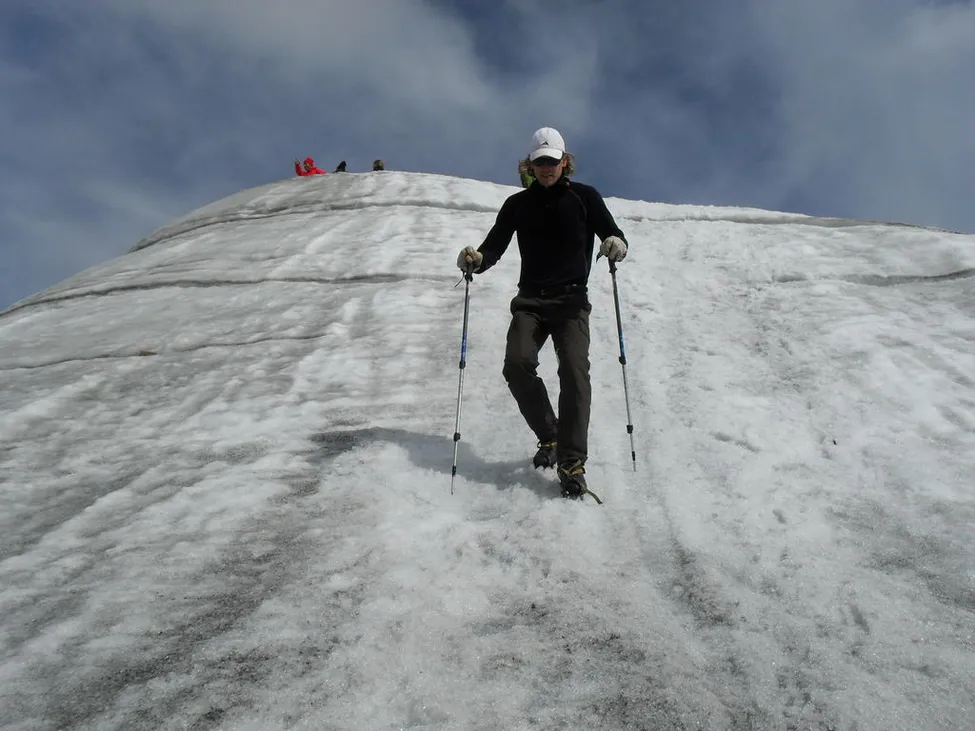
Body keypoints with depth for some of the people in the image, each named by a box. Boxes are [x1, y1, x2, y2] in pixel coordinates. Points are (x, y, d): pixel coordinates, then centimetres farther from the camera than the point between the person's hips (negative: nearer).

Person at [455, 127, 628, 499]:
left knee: (574, 371, -20)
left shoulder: (584, 197, 7)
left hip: (571, 300, -2)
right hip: (530, 300, 2)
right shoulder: (518, 204, 12)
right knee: (518, 365, -20)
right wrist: (476, 259, -14)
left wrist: (616, 244, -21)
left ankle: (572, 463, -18)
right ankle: (549, 436, 2)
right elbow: (495, 246, 9)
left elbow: (613, 234, 4)